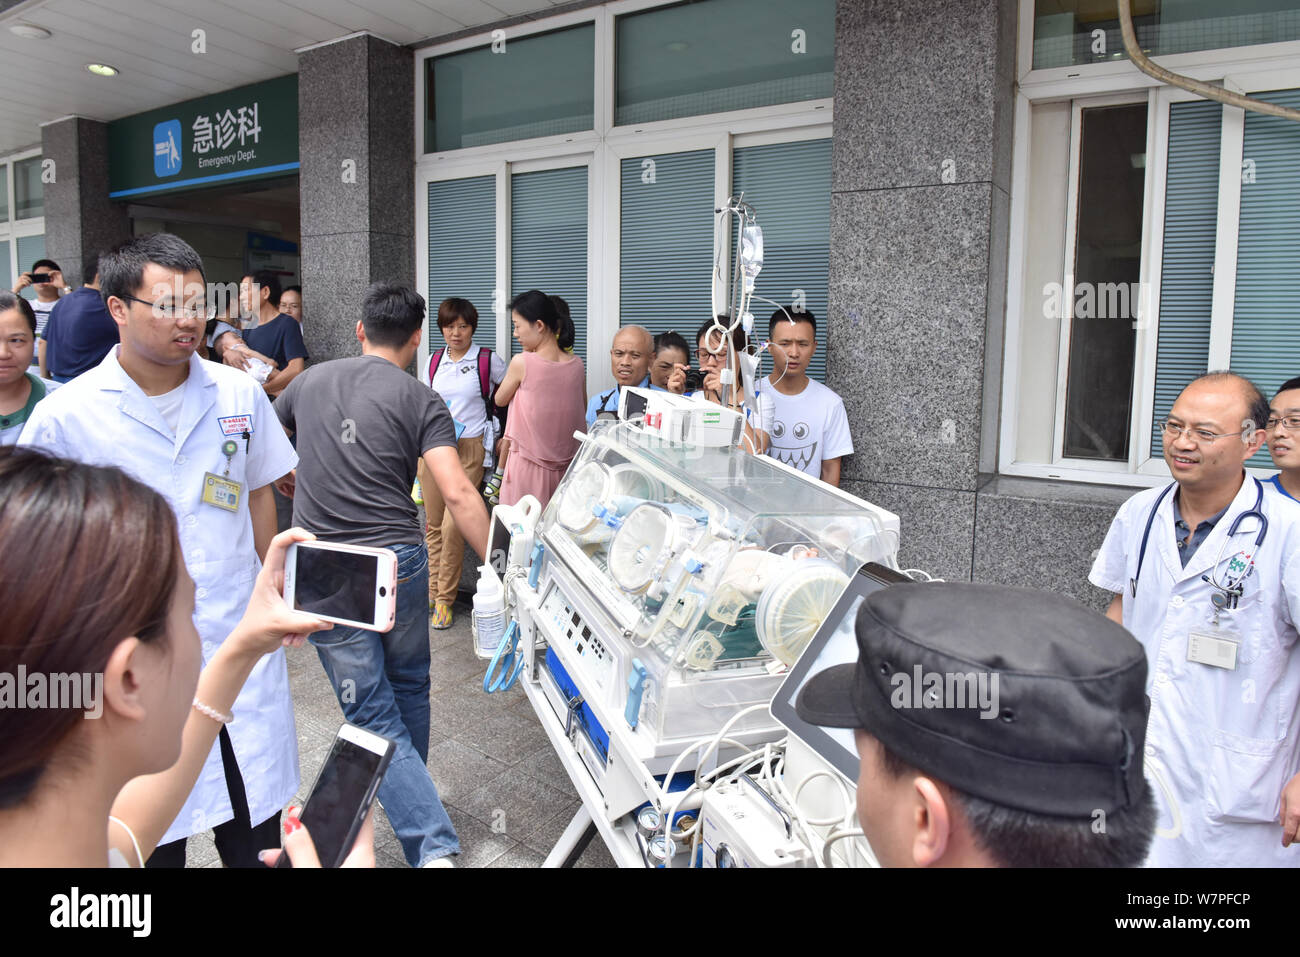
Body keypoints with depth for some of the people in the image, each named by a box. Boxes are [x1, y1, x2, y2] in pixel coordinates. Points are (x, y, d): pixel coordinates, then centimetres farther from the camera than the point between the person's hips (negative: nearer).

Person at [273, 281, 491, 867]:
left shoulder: (311, 380, 10)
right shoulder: (420, 401, -2)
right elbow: (458, 495, -14)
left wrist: (287, 481, 47)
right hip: (400, 563, -1)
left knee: (373, 715, 2)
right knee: (408, 687, 22)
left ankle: (432, 847, -7)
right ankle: (412, 801, 40)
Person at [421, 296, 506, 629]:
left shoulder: (487, 360, -2)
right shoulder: (434, 361, 11)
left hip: (469, 448, -4)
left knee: (452, 524, -10)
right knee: (433, 523, 7)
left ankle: (444, 598, 3)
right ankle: (432, 590, 20)